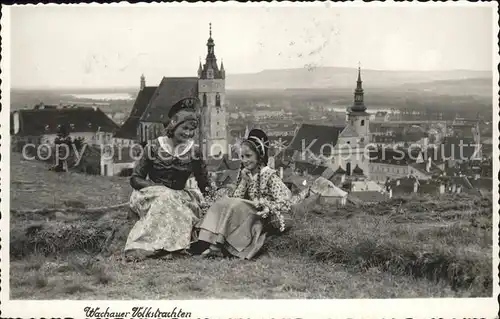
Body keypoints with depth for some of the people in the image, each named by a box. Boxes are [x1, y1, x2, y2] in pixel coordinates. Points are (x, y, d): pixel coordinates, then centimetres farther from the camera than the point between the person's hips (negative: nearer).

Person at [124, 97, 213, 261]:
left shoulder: (194, 152, 3)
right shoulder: (154, 147, -3)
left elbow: (205, 185, 9)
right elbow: (135, 179, -2)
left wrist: (209, 197, -14)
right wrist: (156, 186, -19)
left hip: (178, 197, 2)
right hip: (150, 196, -2)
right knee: (164, 197, -36)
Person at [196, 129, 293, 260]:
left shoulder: (269, 175, -9)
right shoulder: (247, 174, 11)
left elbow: (283, 203, -15)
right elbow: (236, 198, 2)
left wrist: (259, 204, -19)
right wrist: (244, 181, -8)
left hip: (271, 219, -7)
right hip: (252, 214, 7)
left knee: (234, 206, -24)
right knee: (222, 203, -11)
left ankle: (217, 245, -24)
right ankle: (214, 245, -25)